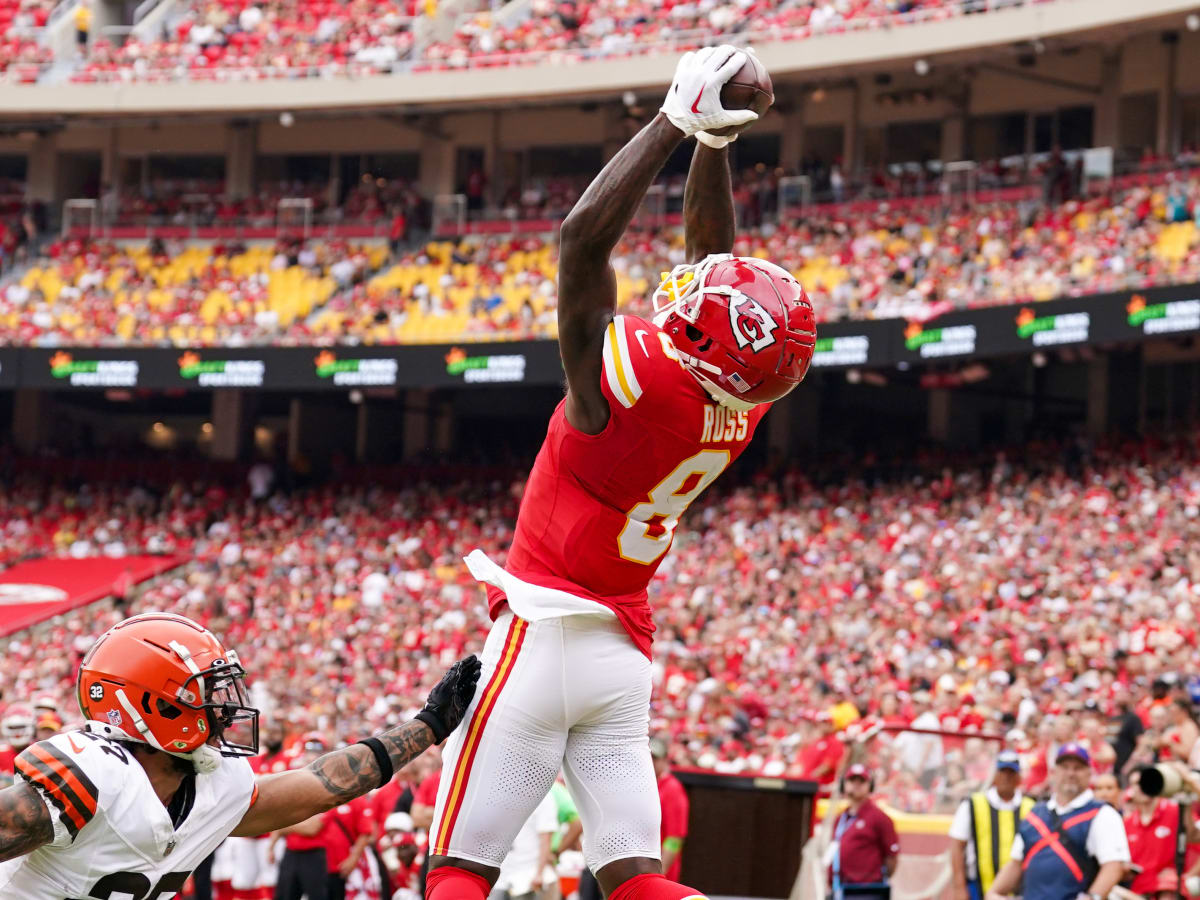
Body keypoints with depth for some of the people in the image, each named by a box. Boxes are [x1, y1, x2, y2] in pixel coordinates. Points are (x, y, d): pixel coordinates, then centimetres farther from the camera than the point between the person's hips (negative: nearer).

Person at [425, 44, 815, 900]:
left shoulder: (632, 376, -20)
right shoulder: (741, 405, -1)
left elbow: (584, 236, -18)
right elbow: (709, 247, 12)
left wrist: (677, 122, -13)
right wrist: (713, 137, 10)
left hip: (543, 631, -7)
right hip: (626, 652, 7)